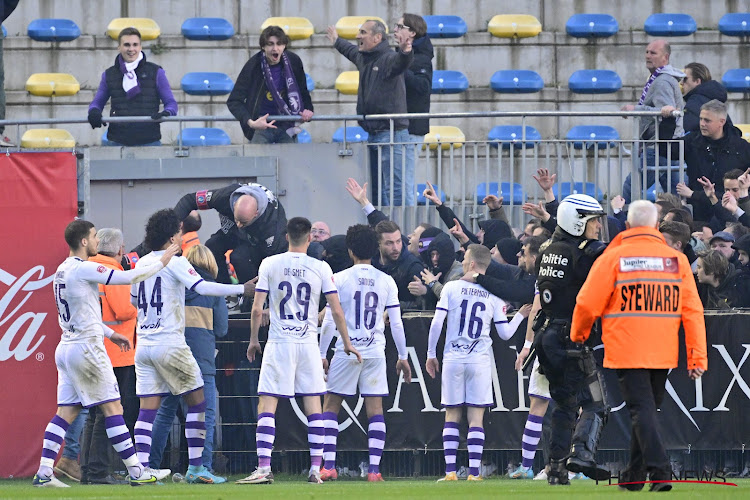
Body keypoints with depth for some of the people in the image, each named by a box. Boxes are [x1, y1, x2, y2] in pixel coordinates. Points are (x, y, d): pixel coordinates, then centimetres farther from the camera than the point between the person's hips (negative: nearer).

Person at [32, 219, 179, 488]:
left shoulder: (62, 271, 15)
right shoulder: (84, 269, -14)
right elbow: (129, 277, -15)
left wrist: (110, 333, 27)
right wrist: (161, 262, -3)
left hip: (67, 347, 9)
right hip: (87, 347, -9)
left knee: (66, 412, 6)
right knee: (113, 408, -4)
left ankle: (44, 473, -2)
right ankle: (136, 471, -3)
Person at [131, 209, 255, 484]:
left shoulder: (141, 264, 11)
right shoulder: (175, 262, -8)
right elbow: (202, 287, -20)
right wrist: (242, 289, -16)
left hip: (144, 344, 6)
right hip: (170, 343, -6)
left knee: (148, 407, 4)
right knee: (196, 400, 5)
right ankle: (195, 467, 2)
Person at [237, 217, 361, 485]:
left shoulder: (270, 264, -2)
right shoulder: (320, 268, 0)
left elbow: (257, 309, -3)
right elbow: (336, 311, 0)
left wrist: (253, 340, 11)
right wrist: (347, 343, 13)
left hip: (279, 343, -1)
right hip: (308, 343, 2)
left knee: (266, 406, -2)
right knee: (313, 405, 8)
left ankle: (264, 468, -12)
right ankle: (316, 470, 4)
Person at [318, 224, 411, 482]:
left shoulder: (340, 279, -4)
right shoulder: (386, 281, 3)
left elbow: (329, 322, -4)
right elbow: (396, 323, 4)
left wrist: (322, 355, 3)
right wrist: (403, 357, 12)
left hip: (346, 351, -2)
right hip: (375, 352, 2)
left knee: (330, 406, 8)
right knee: (375, 410, 4)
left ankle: (329, 466, -1)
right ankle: (374, 468, -3)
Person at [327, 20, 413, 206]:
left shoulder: (389, 59, -14)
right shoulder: (363, 58, 15)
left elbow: (401, 62, -38)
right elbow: (351, 51, 40)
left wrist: (405, 51, -62)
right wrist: (337, 42, 60)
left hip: (391, 134, -10)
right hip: (373, 134, 10)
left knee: (396, 187, -15)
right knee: (376, 189, 15)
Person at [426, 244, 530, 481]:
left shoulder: (451, 287, -3)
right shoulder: (494, 295, 1)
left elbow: (437, 322, -7)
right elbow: (505, 333, 3)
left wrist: (431, 354, 4)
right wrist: (520, 315, 21)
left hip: (453, 359, 0)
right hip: (480, 360, 0)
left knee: (452, 416, 6)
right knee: (476, 417, 2)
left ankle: (450, 471, -1)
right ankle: (473, 472, -4)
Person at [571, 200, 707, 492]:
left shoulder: (613, 257, -6)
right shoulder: (677, 259, 3)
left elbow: (587, 304, -4)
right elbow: (692, 310, 1)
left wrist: (578, 335, 16)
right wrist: (698, 356, 3)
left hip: (626, 351, -4)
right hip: (663, 354, 4)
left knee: (641, 410, -7)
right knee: (647, 409, 17)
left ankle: (659, 470, -24)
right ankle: (634, 476, 25)